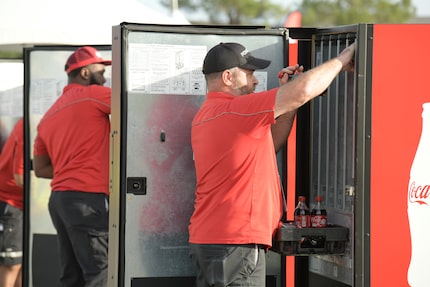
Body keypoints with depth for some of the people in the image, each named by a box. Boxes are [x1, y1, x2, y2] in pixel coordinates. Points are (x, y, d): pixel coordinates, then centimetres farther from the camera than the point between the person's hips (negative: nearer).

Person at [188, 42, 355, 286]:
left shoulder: (206, 116, 18)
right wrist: (341, 61, -2)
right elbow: (303, 91, -17)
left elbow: (269, 144, 23)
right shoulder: (234, 111, -14)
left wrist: (288, 103, 15)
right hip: (236, 242, -10)